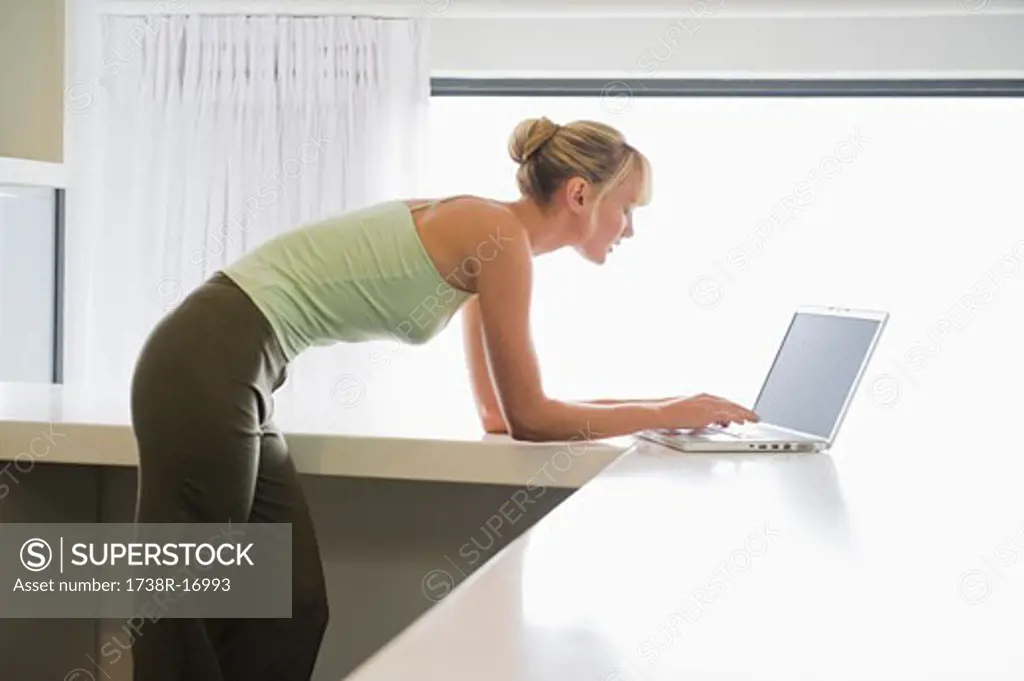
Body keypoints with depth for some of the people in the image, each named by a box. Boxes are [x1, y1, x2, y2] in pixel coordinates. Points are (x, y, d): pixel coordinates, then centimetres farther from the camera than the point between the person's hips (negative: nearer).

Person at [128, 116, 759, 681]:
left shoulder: (483, 233, 15)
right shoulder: (501, 238, -12)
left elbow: (499, 412, 19)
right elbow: (528, 419, -9)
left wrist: (657, 405, 18)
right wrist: (668, 413, 1)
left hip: (226, 366, 9)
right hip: (211, 366, -9)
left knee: (292, 608, 11)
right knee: (191, 616, 0)